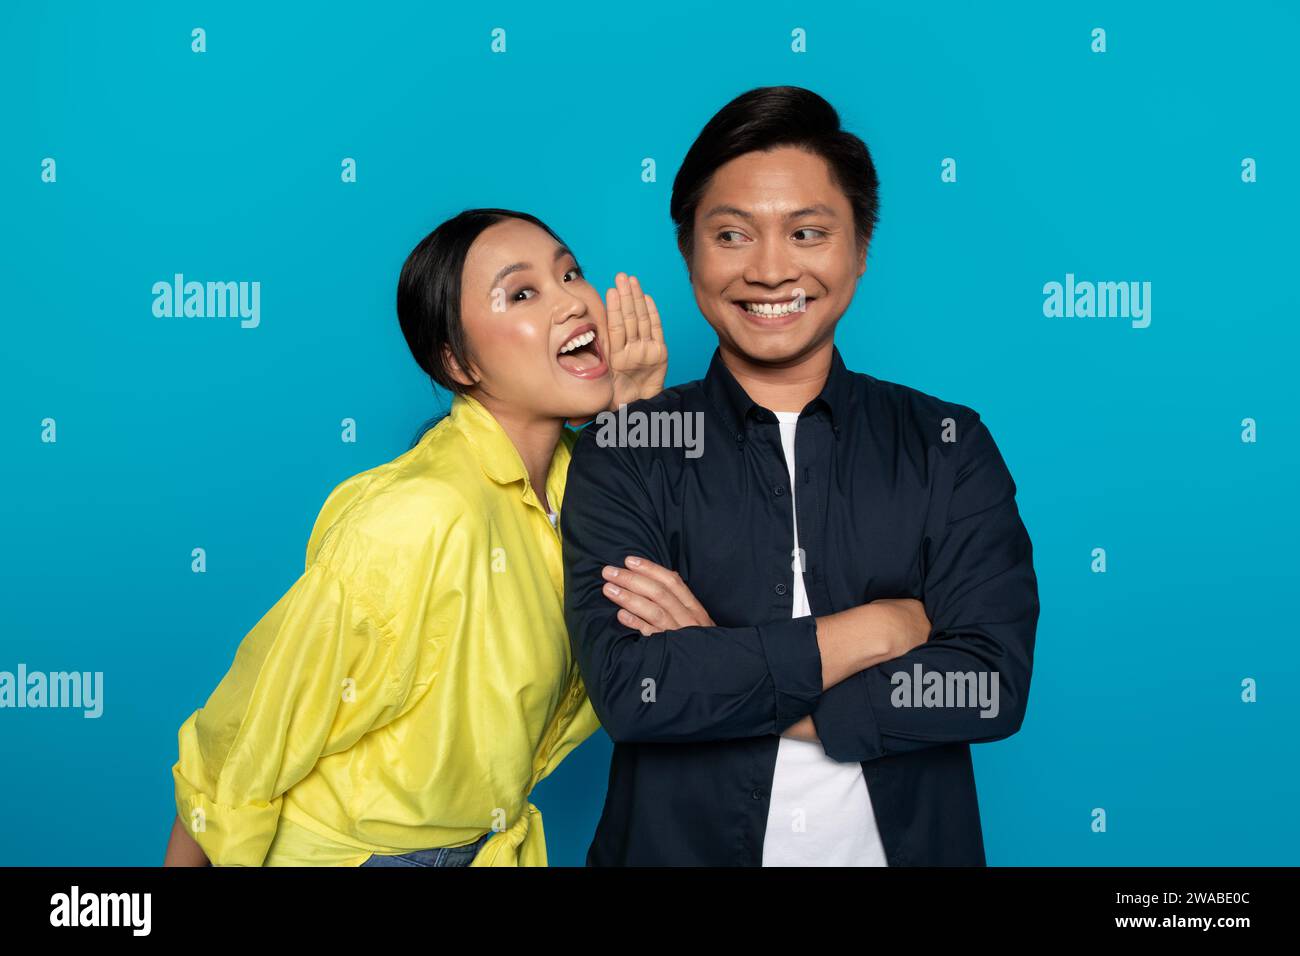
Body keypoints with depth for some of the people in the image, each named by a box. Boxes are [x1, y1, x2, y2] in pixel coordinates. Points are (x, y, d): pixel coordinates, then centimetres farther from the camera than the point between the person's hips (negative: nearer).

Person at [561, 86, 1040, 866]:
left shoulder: (950, 446, -4)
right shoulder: (623, 453, -8)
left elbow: (995, 685, -15)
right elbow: (628, 688, -20)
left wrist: (715, 675, -19)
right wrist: (882, 628, -17)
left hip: (905, 843, 1)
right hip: (678, 845, -1)